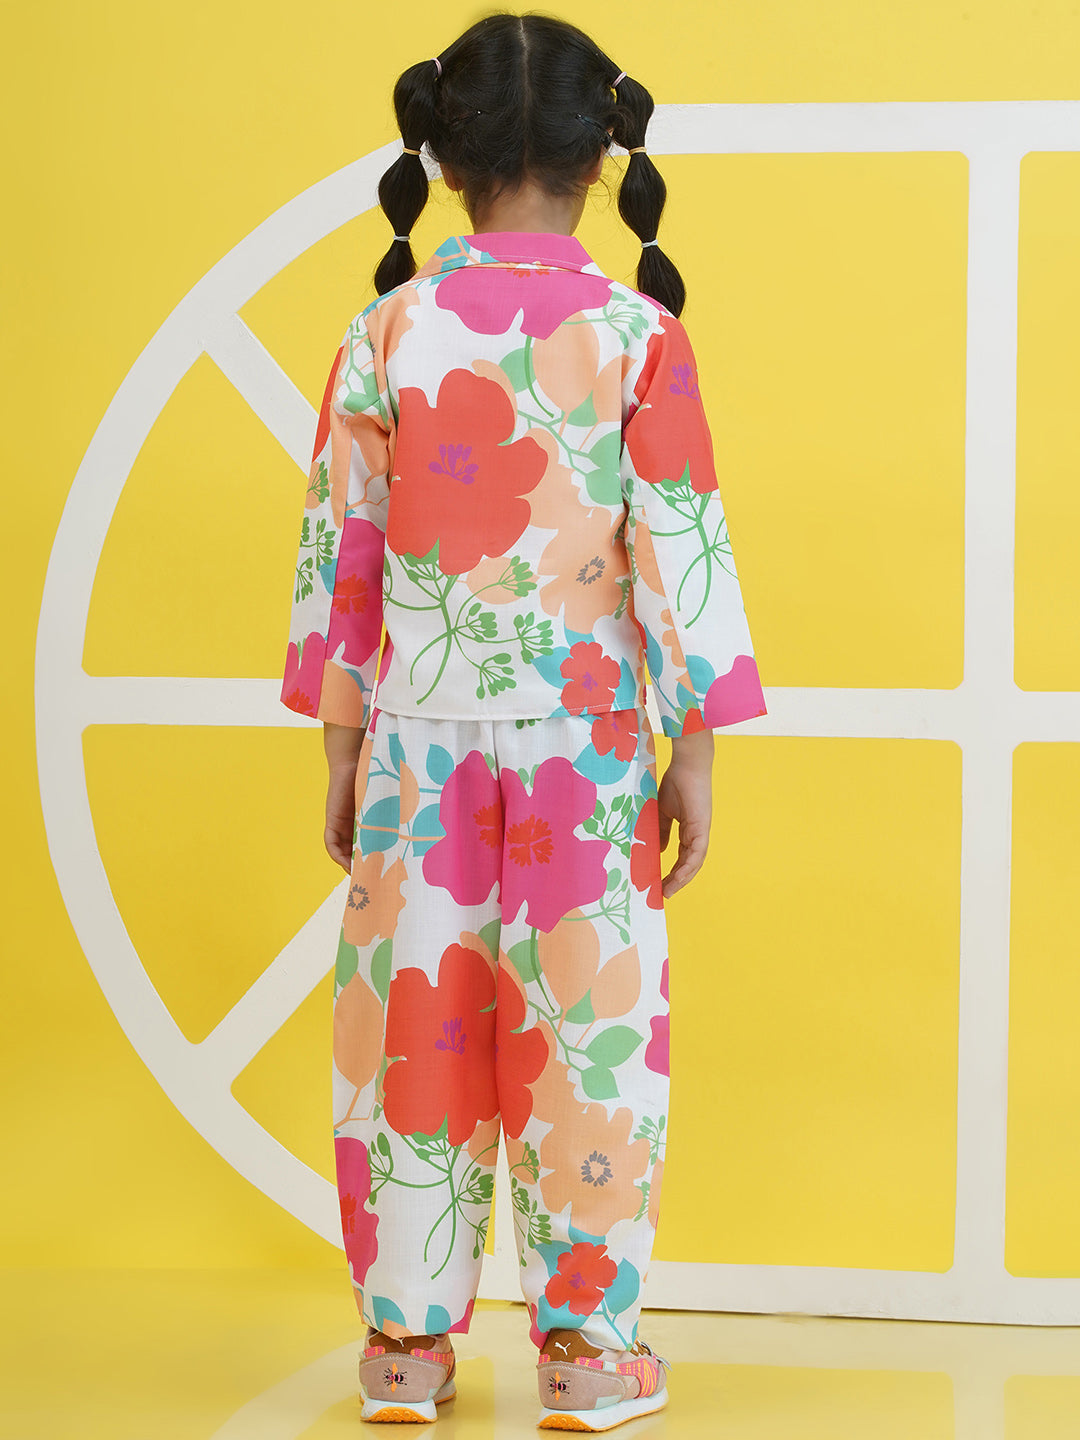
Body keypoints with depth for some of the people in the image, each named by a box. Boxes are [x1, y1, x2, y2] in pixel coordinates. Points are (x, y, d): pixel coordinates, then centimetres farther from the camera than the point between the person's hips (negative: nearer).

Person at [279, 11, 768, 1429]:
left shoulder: (386, 331, -2)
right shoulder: (638, 336, -7)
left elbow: (338, 551, 1)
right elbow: (682, 552, -7)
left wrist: (339, 749, 10)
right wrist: (694, 752, 1)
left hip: (419, 733, 2)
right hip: (585, 739, -1)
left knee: (414, 1021, 10)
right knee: (588, 1029, 7)